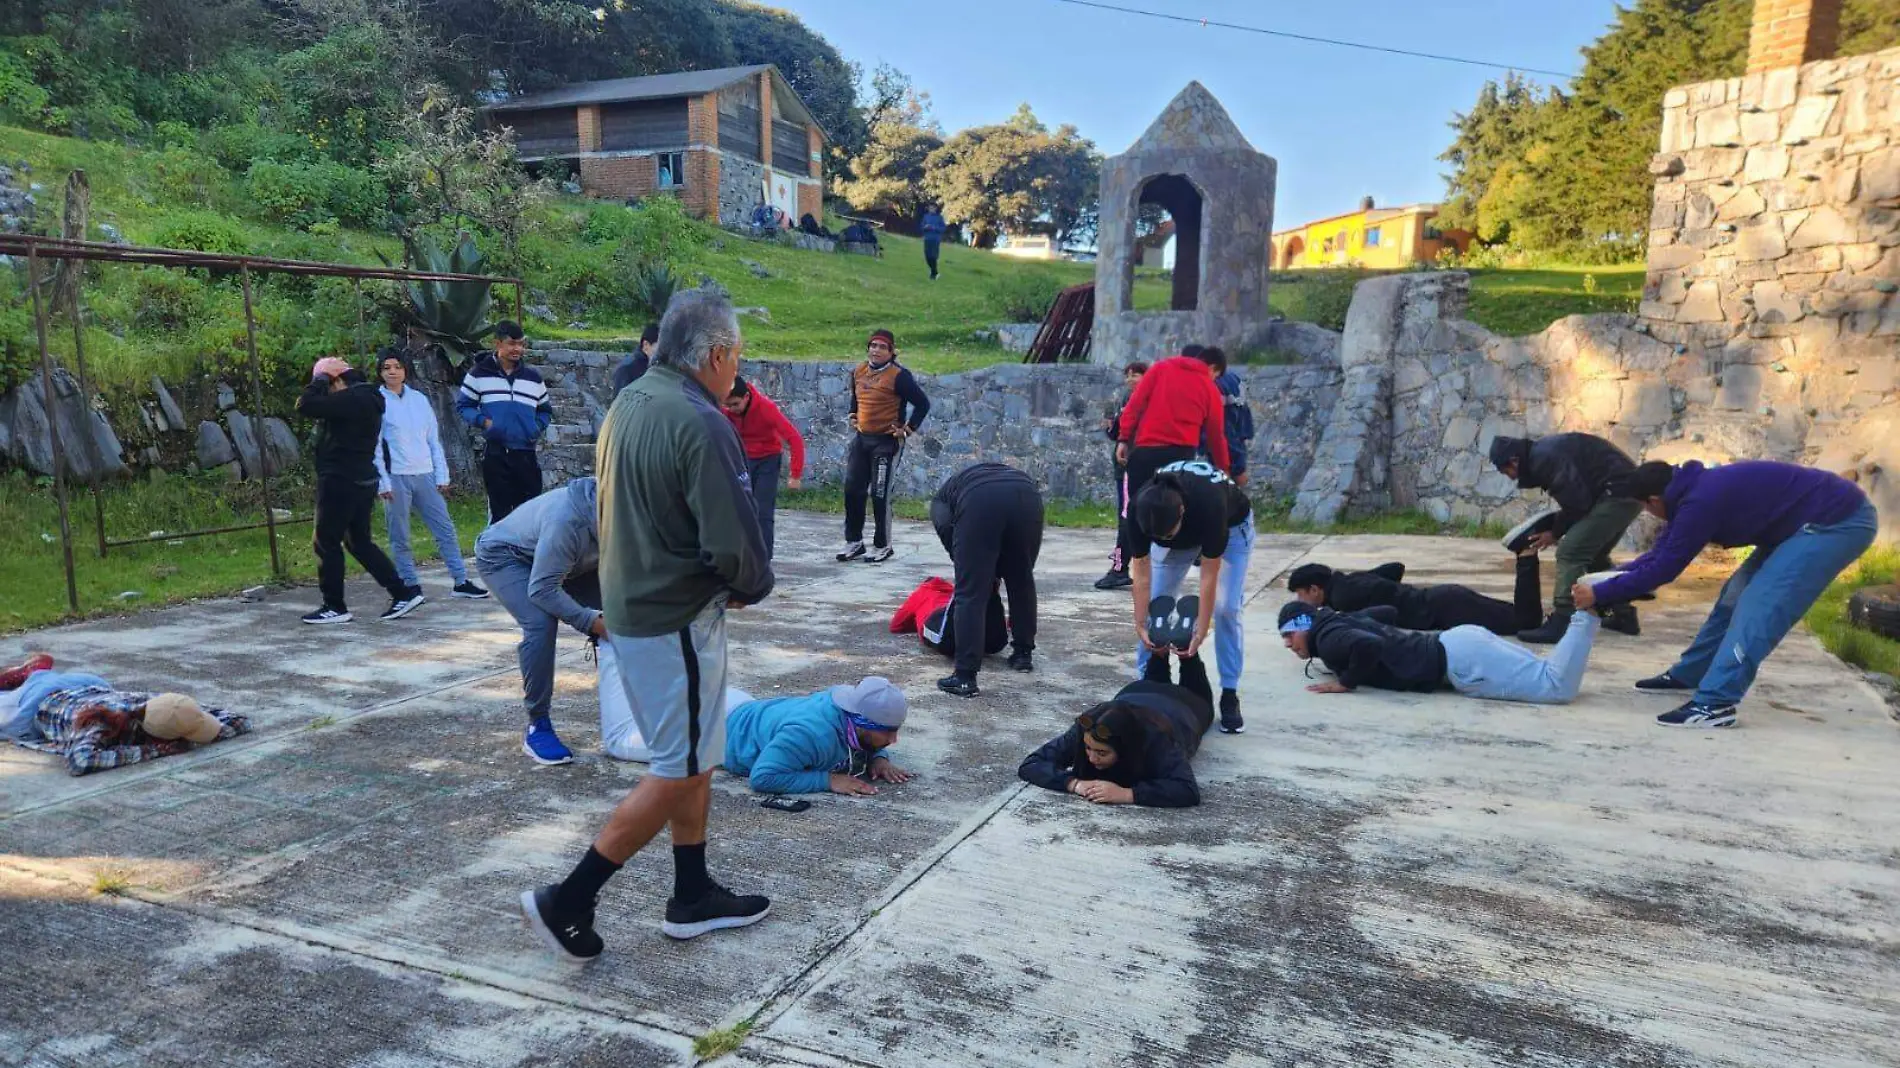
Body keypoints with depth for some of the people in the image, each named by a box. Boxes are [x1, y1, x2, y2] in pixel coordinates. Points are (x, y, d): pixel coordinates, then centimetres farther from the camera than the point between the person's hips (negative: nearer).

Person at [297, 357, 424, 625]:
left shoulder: (351, 399, -18)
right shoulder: (366, 398, 15)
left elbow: (306, 406, -22)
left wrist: (321, 378, -8)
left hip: (340, 482, -10)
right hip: (361, 481, 10)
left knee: (327, 543, 1)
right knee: (360, 542, 14)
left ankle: (334, 607, 8)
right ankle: (403, 593, 11)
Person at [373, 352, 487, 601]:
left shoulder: (420, 399, 11)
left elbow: (434, 439, 12)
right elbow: (373, 446, -3)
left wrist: (442, 475, 6)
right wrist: (382, 482, -10)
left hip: (425, 476, 4)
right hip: (396, 478, -4)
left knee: (446, 529, 3)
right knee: (400, 537, 2)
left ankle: (461, 581, 8)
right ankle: (410, 585, 11)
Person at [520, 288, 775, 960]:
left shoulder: (627, 404, 7)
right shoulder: (700, 425, -22)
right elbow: (734, 545, -24)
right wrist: (753, 587, -3)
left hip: (627, 601, 9)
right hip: (676, 621, -9)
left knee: (693, 758, 19)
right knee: (679, 772, 4)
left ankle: (693, 898, 29)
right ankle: (568, 901, 10)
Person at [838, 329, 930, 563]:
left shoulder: (899, 375, -13)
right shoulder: (858, 372, 9)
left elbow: (923, 403, -12)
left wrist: (908, 428, -12)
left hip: (887, 442, -7)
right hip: (862, 439, 7)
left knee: (880, 495, -5)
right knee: (852, 490, 7)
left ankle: (882, 547, 8)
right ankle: (854, 543, 20)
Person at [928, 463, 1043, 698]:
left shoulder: (942, 496, 35)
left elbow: (945, 527, 11)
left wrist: (965, 564, 22)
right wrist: (995, 574, 38)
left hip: (980, 501, -4)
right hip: (1027, 495, 4)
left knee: (970, 594, 3)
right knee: (1022, 581, 25)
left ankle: (965, 677, 0)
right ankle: (1023, 653, 37)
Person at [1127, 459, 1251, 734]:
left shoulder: (1209, 505, -44)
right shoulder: (1139, 509, -35)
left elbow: (1209, 575, -35)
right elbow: (1141, 571, -25)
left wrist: (1201, 632, -32)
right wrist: (1140, 625, -27)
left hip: (1231, 524, -3)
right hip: (1181, 526, 3)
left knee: (1227, 608, -16)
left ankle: (1230, 695, -6)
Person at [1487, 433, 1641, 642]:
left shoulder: (1544, 458, -16)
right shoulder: (1544, 451, 16)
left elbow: (1577, 501, -18)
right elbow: (1575, 496, 20)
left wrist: (1555, 532, -4)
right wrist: (1556, 527, 11)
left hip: (1618, 492, -11)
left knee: (1570, 553, -12)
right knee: (1594, 556, 23)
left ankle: (1560, 625, -15)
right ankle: (1624, 616, 27)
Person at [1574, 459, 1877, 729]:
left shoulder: (1700, 501, -26)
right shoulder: (1695, 489, 4)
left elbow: (1663, 569, -20)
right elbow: (1659, 553, 11)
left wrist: (1600, 593, -14)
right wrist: (1606, 581, 6)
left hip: (1840, 520, -11)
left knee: (1759, 605, -19)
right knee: (1736, 595, 12)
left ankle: (1715, 703, -23)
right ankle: (1687, 675, 22)